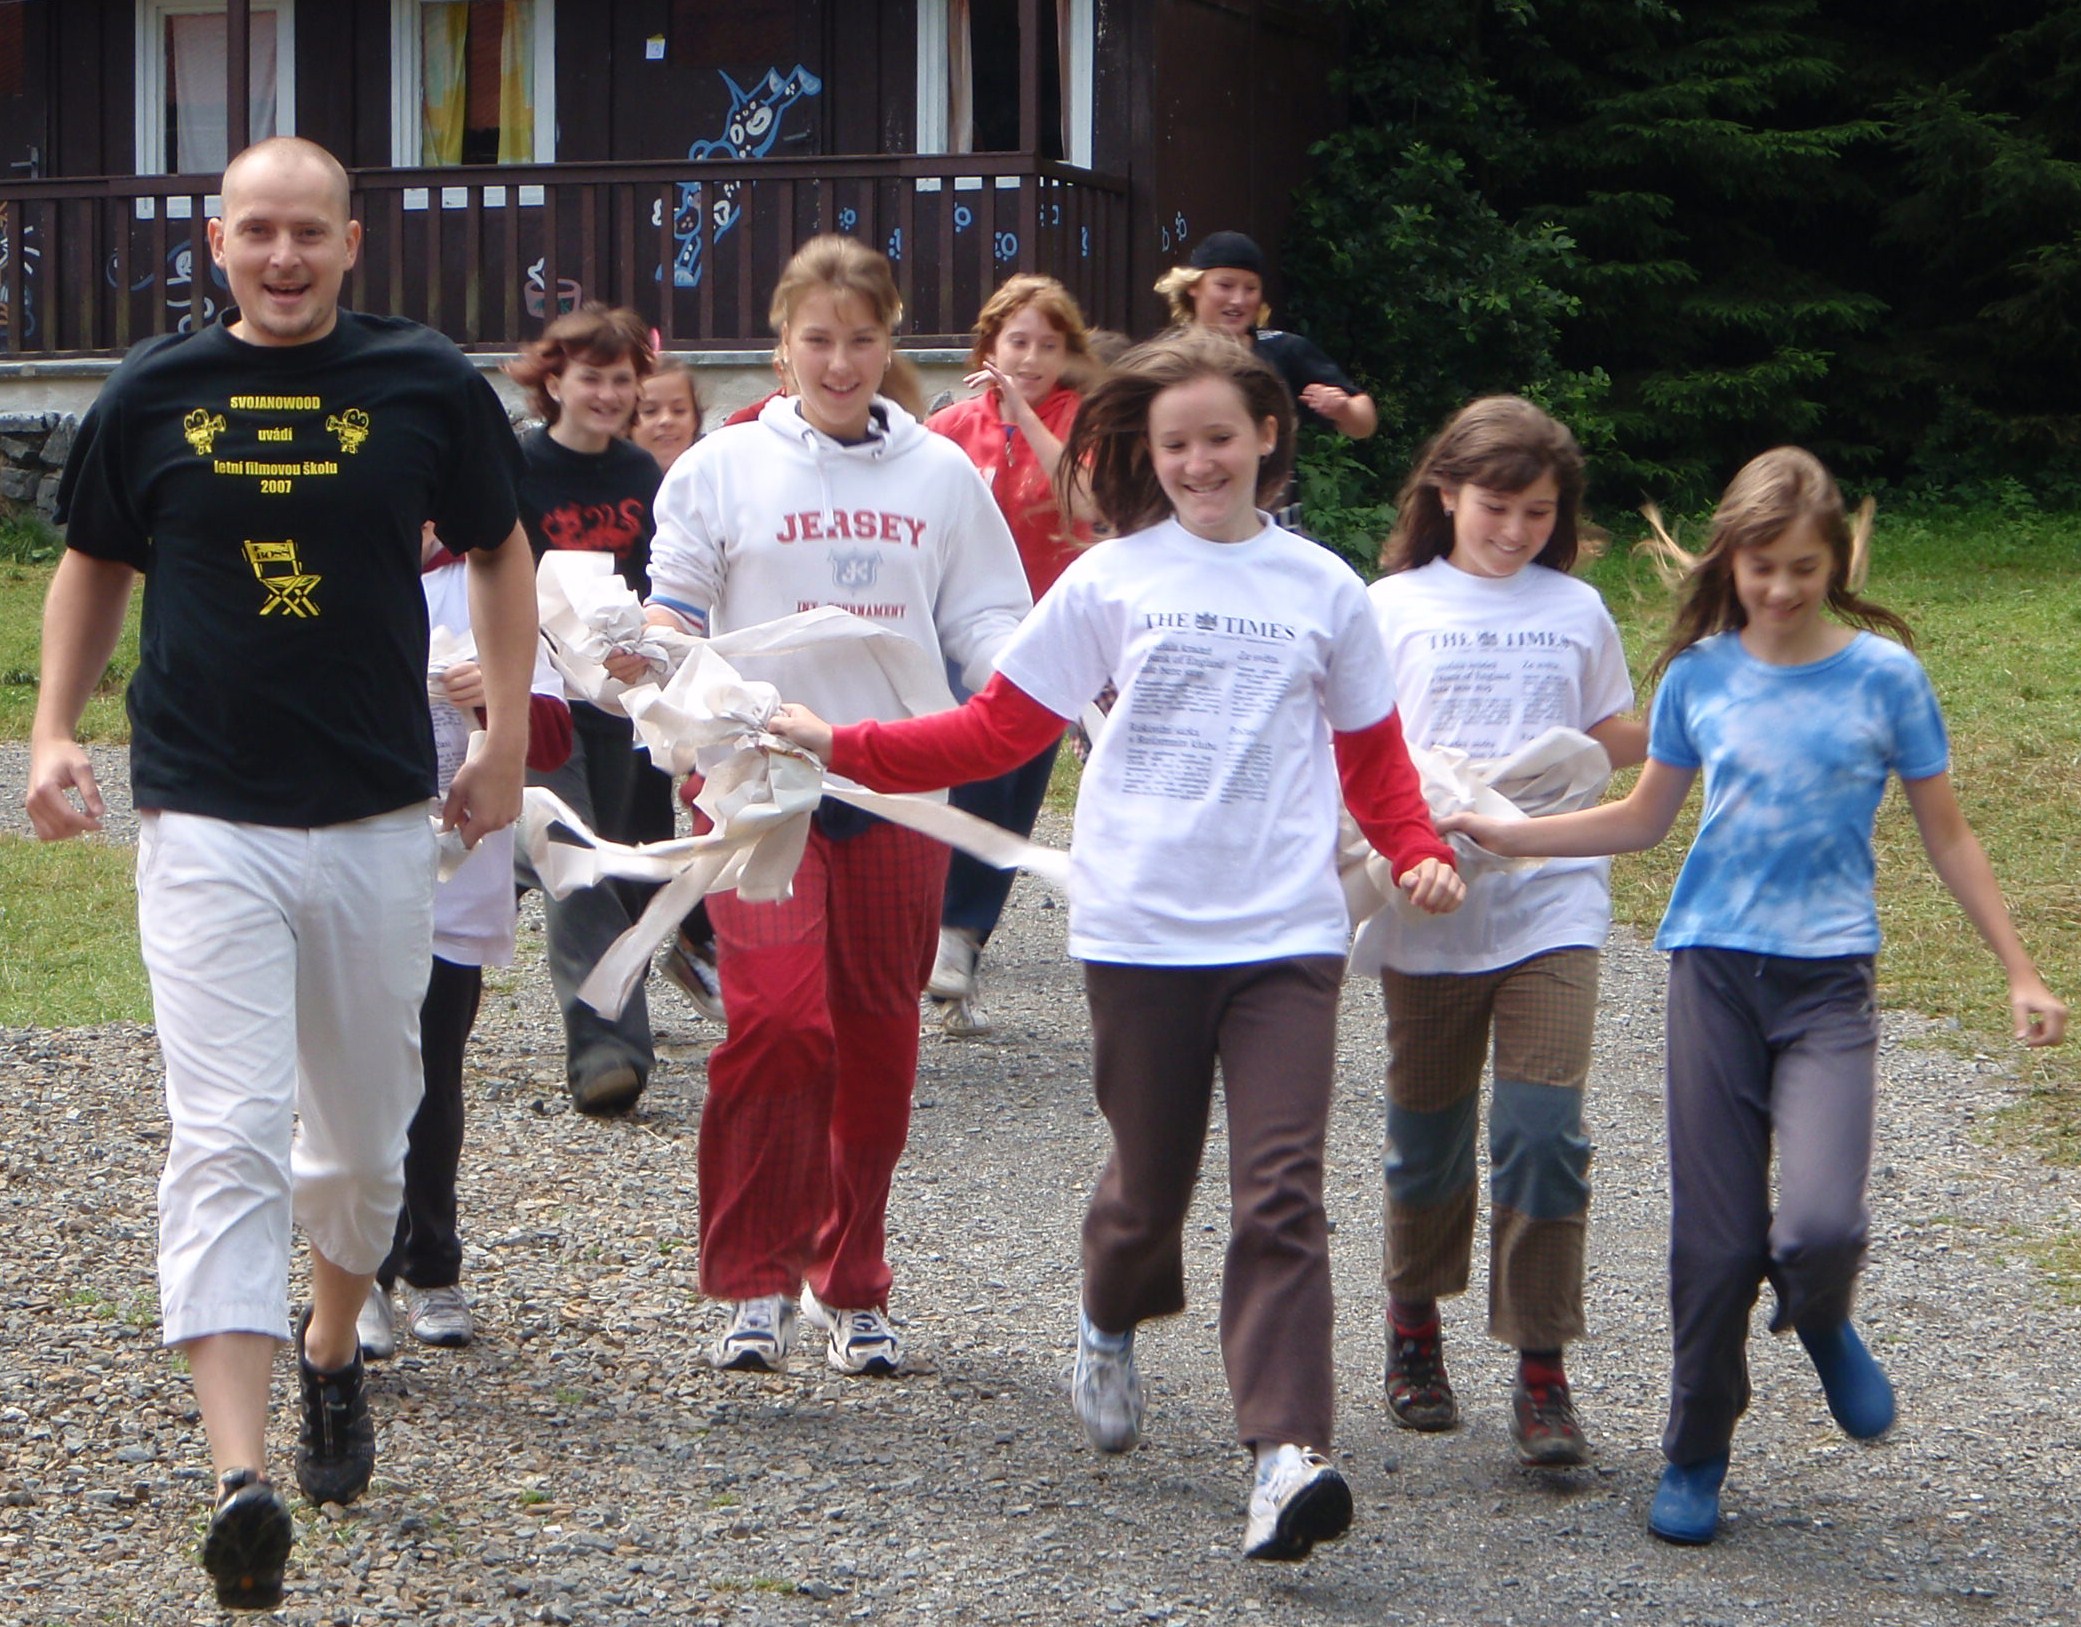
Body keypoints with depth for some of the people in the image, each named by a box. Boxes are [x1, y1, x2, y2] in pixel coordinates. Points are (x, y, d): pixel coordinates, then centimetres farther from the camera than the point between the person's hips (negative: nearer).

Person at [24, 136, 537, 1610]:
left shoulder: (428, 385, 1)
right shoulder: (153, 396, 1)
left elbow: (498, 553, 14)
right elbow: (95, 565, 16)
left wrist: (507, 742, 9)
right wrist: (56, 731, 6)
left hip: (381, 822, 1)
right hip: (205, 822, -1)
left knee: (362, 1140, 14)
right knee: (226, 1143, -13)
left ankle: (333, 1348, 43)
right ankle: (242, 1476, -20)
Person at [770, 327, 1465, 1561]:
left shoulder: (1322, 588, 8)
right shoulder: (1110, 580, 5)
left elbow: (1372, 753, 17)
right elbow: (1000, 725, 5)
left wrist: (1417, 850, 0)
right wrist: (847, 746, -3)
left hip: (1286, 936, 0)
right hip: (1142, 933, 0)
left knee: (1282, 1195, -12)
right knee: (1149, 1181, 12)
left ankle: (1289, 1452, -19)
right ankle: (1112, 1331, 44)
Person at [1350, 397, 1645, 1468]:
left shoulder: (1577, 612, 9)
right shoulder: (1394, 607, 4)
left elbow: (1610, 742, 20)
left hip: (1551, 906, 0)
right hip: (1427, 909, 0)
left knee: (1544, 1132, -10)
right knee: (1429, 1133, 11)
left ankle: (1542, 1369, -4)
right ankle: (1414, 1322, 33)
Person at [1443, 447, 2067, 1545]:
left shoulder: (1883, 675, -1)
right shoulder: (1699, 674, 4)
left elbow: (1946, 836, 6)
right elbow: (1646, 820, 17)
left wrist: (2020, 974, 6)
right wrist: (1506, 835, 8)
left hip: (1829, 973, -2)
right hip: (1714, 965, 2)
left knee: (1820, 1223, -19)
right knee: (1714, 1233, 2)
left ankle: (1821, 1325, 17)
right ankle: (1695, 1456, 20)